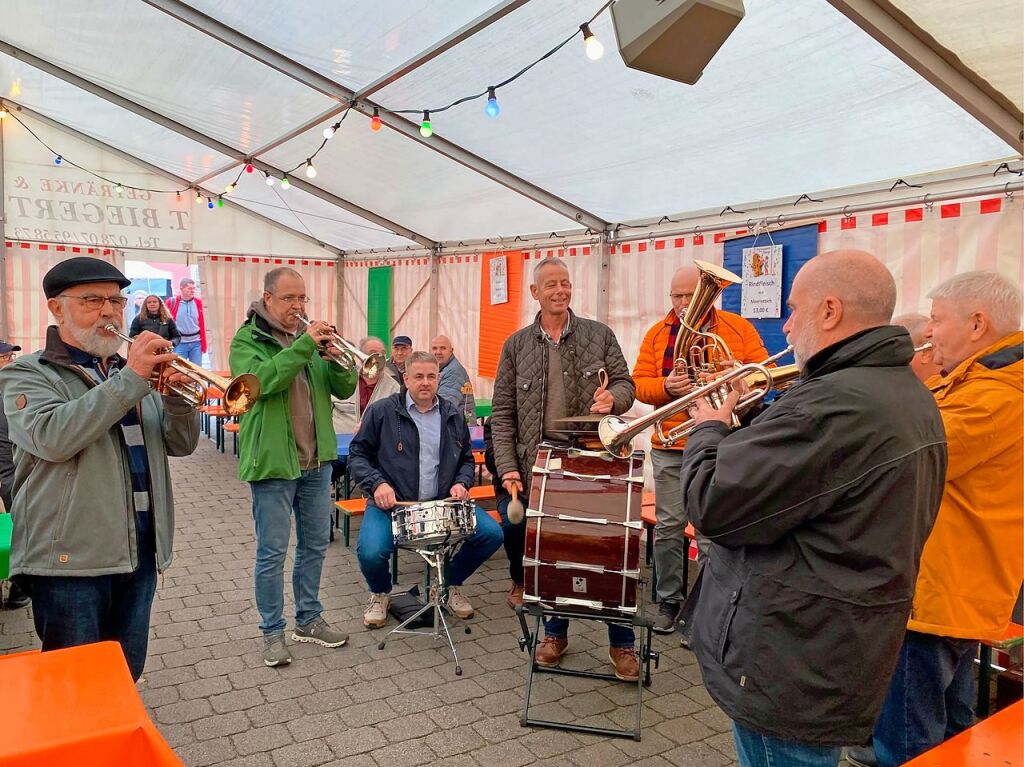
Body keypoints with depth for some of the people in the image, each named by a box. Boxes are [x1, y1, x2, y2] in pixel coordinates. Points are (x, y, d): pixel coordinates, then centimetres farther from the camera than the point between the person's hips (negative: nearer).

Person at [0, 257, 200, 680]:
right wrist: (130, 379, -24)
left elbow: (181, 444, 8)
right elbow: (52, 438, -22)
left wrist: (179, 396, -12)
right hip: (70, 559, -5)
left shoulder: (135, 371, 14)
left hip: (140, 552, 5)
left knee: (126, 677, 16)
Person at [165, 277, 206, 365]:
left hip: (196, 343, 3)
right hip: (179, 343, -2)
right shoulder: (172, 302, -4)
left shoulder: (198, 302, 5)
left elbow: (202, 324, 8)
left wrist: (203, 344, 7)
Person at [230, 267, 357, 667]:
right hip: (272, 462, -5)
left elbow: (344, 389, 3)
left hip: (316, 461, 6)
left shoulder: (311, 337, 9)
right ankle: (272, 631, 19)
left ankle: (308, 618, 31)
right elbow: (263, 380, -26)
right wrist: (305, 345, -28)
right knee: (272, 552, 4)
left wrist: (338, 359, -16)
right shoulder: (247, 339, -6)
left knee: (315, 544, 15)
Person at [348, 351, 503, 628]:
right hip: (391, 502, -3)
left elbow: (466, 458, 20)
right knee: (371, 551, -30)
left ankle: (452, 583, 15)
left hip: (443, 502, 3)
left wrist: (462, 483, -1)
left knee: (492, 534, -14)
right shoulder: (381, 411, -2)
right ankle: (380, 594, 10)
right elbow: (357, 454, 1)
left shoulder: (453, 415, 11)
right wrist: (377, 483, -16)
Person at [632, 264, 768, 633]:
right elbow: (639, 382, 3)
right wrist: (666, 386, -18)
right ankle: (669, 600, 23)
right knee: (668, 526, 8)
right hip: (669, 448, 2)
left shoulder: (739, 328, 3)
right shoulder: (657, 334, 7)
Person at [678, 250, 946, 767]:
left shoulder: (833, 405, -28)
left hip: (788, 670, -9)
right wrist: (743, 426, 7)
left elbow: (711, 505, -25)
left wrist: (708, 432, -6)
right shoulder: (910, 394, 6)